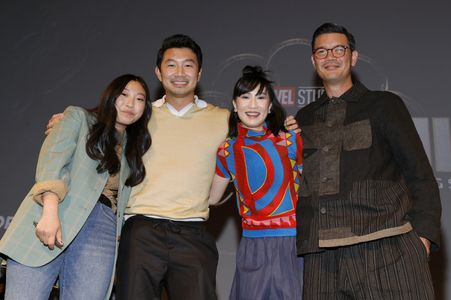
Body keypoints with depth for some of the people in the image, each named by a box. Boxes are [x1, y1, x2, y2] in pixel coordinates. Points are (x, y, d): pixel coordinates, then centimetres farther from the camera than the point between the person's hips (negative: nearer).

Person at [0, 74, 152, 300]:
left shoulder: (133, 147, 27)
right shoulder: (79, 117, 14)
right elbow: (51, 161, -3)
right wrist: (50, 211, -18)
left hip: (102, 230, 4)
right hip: (53, 217, -3)